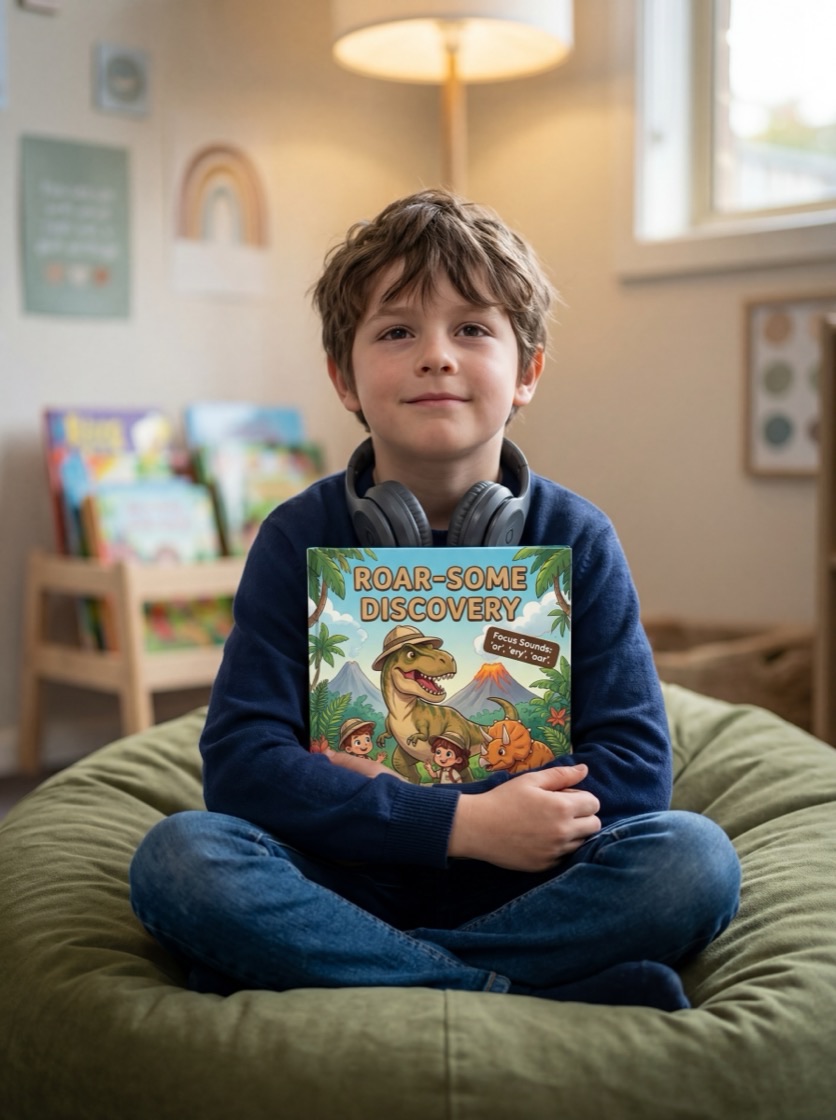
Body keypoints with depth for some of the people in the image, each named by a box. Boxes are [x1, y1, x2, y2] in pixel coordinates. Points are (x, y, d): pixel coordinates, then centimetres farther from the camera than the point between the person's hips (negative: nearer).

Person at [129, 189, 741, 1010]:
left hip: (525, 890, 1)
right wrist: (461, 820, -21)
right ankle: (522, 999, -22)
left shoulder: (574, 539, -2)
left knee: (694, 859, -26)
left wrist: (384, 790, -16)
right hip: (346, 885, 0)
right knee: (178, 858, -27)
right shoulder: (300, 539, -3)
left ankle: (327, 976, -20)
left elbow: (632, 770, -9)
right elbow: (240, 764, -12)